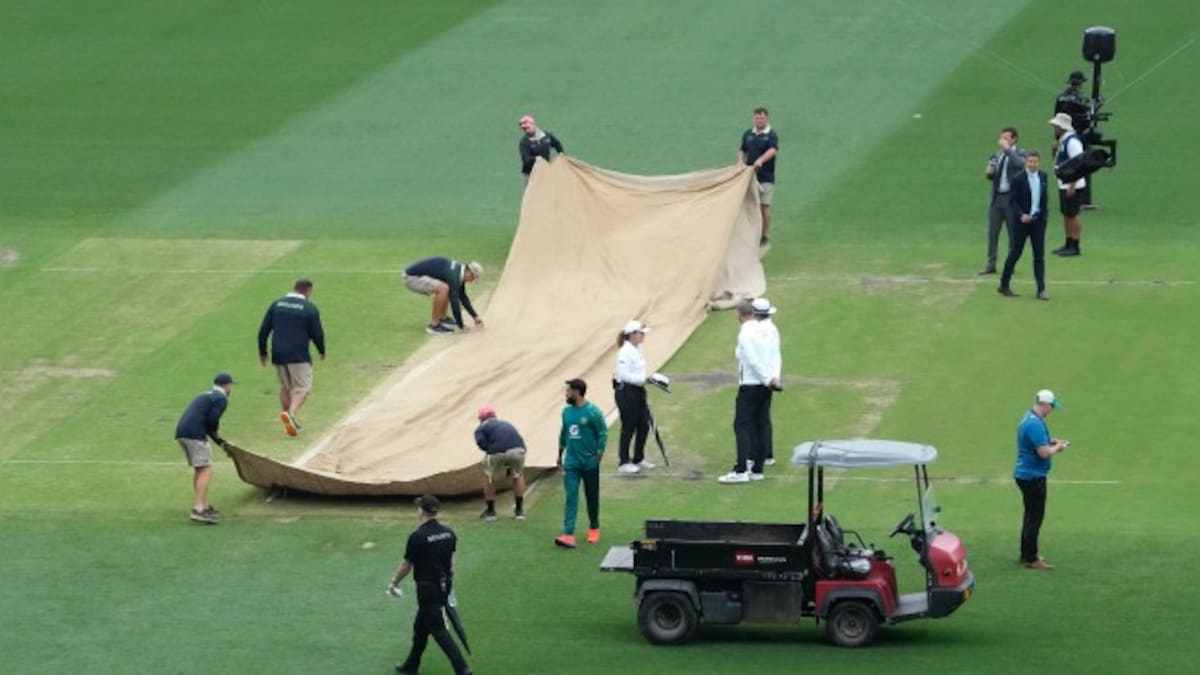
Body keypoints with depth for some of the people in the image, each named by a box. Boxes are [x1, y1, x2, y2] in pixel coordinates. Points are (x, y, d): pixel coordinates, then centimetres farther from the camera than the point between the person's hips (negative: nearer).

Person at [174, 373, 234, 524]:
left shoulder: (206, 395, 27)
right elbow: (213, 421, -13)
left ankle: (203, 505, 26)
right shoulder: (221, 399, -2)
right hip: (194, 434, -9)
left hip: (181, 432, 9)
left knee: (199, 469, 20)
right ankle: (199, 509, -19)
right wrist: (217, 435, 8)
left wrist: (220, 442, 31)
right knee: (206, 470, -10)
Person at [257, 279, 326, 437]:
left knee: (285, 387, 18)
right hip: (298, 355, -5)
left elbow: (263, 330, 6)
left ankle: (291, 423, 21)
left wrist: (262, 352, 16)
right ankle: (291, 413, -27)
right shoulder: (309, 308, -6)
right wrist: (321, 350, 16)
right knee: (302, 388, -1)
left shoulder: (276, 304, 6)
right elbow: (317, 333, -2)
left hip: (278, 355, 5)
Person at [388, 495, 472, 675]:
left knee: (438, 630, -3)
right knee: (420, 626, 21)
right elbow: (452, 561, 8)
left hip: (427, 589, -7)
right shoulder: (448, 533, 0)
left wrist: (393, 583, 6)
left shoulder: (417, 537, -20)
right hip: (444, 585, 7)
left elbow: (406, 565, -10)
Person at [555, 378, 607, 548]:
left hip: (589, 463, -4)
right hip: (571, 462, 4)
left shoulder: (593, 412, -12)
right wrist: (560, 454, 19)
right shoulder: (567, 411, 5)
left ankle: (594, 528, 31)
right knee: (571, 497, -6)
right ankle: (568, 534, -13)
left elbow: (603, 434, -9)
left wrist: (598, 455, -12)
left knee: (592, 497, 10)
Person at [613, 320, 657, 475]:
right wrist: (642, 380, -22)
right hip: (626, 391, -9)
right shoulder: (625, 351, -18)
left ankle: (639, 459, 26)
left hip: (638, 391, 9)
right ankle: (624, 463, 8)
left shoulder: (638, 349, 10)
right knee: (628, 428, -2)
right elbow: (624, 374, -23)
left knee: (643, 426, 13)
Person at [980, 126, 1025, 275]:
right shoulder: (997, 155, 13)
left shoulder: (1019, 154, -4)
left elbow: (1019, 164, -28)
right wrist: (989, 172, -3)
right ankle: (990, 264, 12)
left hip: (1012, 197, -6)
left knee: (1013, 232, 2)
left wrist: (1007, 149, -23)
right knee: (992, 231, 6)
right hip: (997, 196, 6)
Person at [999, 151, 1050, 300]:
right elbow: (1014, 201, -11)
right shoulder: (1018, 179, -10)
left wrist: (1043, 215, 13)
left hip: (1038, 220, 4)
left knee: (1039, 255, 0)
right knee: (1015, 253, 5)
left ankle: (1041, 290, -1)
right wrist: (1021, 215, -25)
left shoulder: (1043, 177, 6)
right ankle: (1004, 285, 20)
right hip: (1022, 221, -4)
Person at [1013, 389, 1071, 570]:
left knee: (1031, 515, 19)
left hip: (1025, 474, 10)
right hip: (1033, 477, -10)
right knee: (1035, 517, -4)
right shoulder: (1035, 424, -23)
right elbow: (1044, 452, -26)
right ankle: (1031, 559, 0)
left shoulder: (1028, 419, 9)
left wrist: (1052, 444, 10)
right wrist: (1058, 447, -8)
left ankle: (1026, 554, 27)